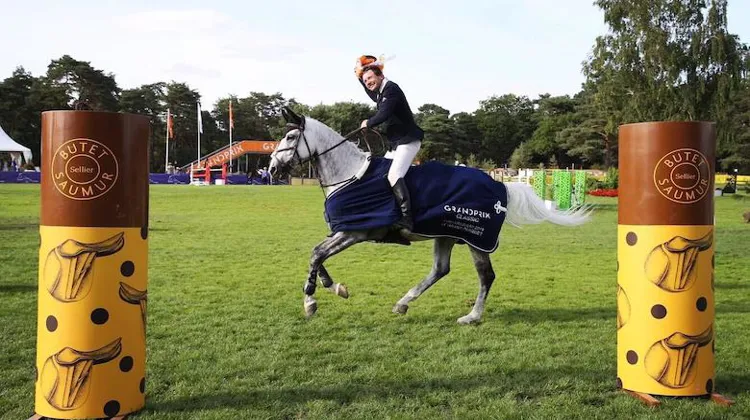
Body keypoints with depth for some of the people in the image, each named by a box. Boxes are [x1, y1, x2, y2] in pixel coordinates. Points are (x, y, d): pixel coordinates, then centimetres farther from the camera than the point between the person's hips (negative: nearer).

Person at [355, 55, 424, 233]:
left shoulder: (391, 88, -13)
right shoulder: (380, 94, 17)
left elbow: (384, 114, -27)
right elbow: (372, 94, 43)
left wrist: (368, 123, -9)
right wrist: (360, 77, 31)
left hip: (408, 140, -11)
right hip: (396, 143, 11)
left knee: (394, 176, -28)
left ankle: (407, 219, -34)